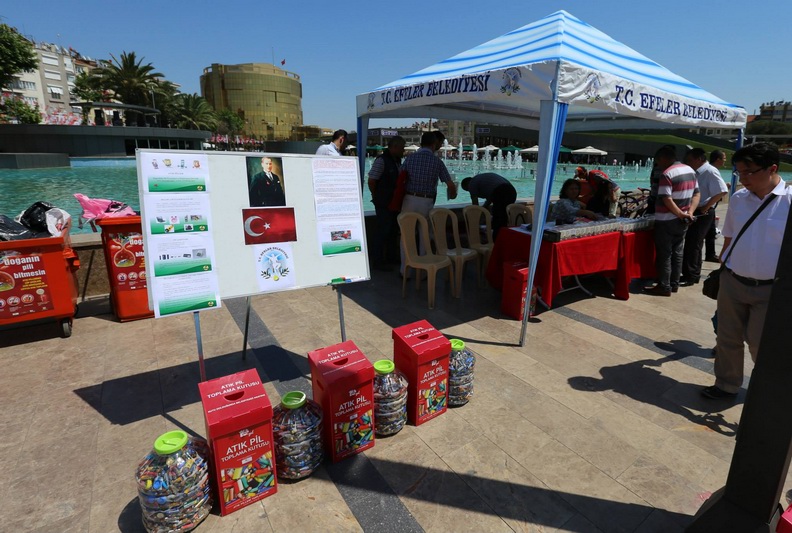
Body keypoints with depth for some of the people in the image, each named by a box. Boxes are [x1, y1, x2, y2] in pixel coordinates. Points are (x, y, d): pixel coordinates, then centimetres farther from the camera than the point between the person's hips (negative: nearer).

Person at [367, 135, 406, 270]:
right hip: (384, 204, -9)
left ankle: (390, 257, 28)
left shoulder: (398, 161, 12)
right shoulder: (381, 161, -15)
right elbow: (371, 181, -17)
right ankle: (378, 261, 8)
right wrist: (377, 197, -7)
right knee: (383, 232, -3)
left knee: (393, 231, 15)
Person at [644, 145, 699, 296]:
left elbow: (667, 200, -23)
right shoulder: (690, 170, 10)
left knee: (664, 254, -1)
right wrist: (689, 213, 0)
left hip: (666, 221, -8)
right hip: (682, 221, 8)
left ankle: (664, 287, 3)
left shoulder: (667, 174, -17)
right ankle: (674, 284, 21)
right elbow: (696, 194, 10)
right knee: (677, 253, 14)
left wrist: (680, 214, -12)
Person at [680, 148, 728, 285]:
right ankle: (694, 274, 24)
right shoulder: (697, 173, 11)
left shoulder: (710, 172, -15)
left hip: (703, 214, -9)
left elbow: (722, 192, -22)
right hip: (694, 213, 9)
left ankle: (690, 276, 2)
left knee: (692, 245, -6)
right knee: (694, 244, 14)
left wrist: (704, 208, -19)